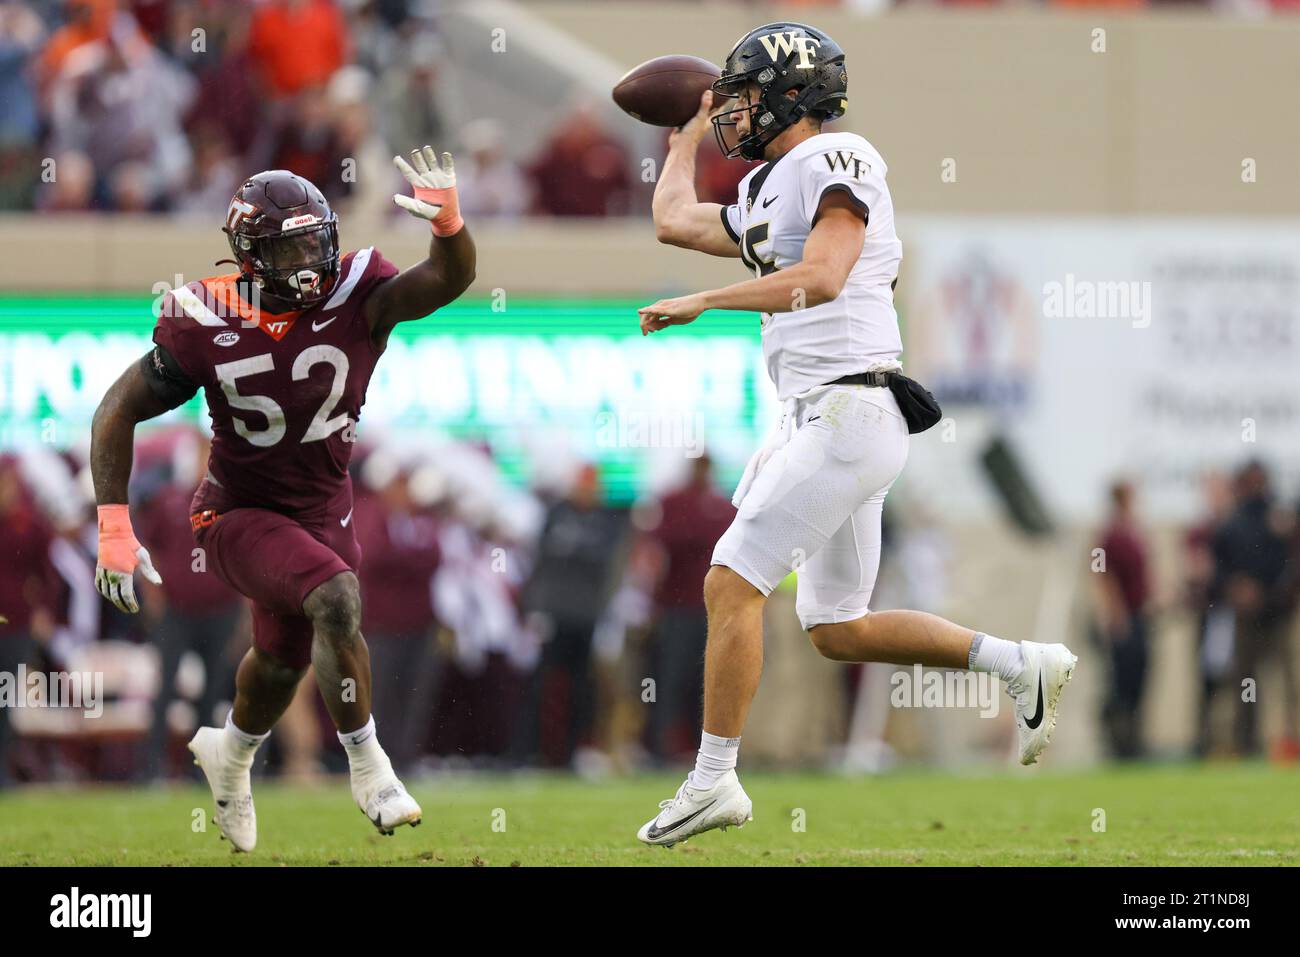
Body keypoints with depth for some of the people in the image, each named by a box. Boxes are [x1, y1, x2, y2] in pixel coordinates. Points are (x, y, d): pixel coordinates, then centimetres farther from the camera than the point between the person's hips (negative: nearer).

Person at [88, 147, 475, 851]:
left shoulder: (354, 297, -19)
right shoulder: (206, 326, -22)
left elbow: (450, 280, -34)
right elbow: (118, 414, -13)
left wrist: (448, 223, -57)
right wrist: (114, 529, -18)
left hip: (323, 510, 4)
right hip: (239, 515, -4)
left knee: (285, 660, 23)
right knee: (336, 599, -30)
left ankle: (230, 755, 56)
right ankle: (368, 767, -14)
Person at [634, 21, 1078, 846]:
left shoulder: (835, 160, -9)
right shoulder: (765, 197, 20)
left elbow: (821, 278, -23)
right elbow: (675, 221, 33)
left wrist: (701, 302, -23)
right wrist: (693, 129, 40)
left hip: (849, 413, -10)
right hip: (814, 419, 10)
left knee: (732, 582, -12)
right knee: (838, 630, 11)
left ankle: (714, 780, -9)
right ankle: (1025, 666, 14)